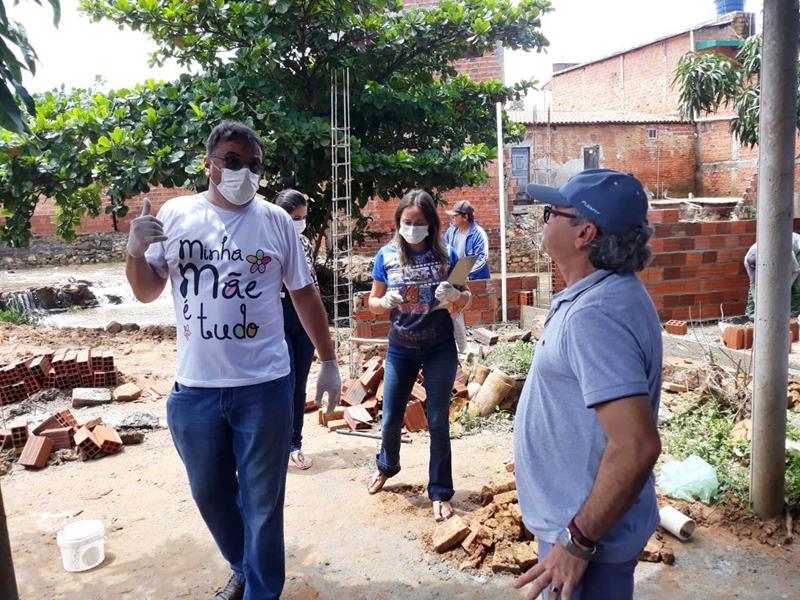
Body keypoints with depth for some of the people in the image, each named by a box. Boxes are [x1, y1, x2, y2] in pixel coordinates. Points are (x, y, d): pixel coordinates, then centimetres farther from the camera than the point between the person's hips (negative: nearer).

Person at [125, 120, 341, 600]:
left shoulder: (275, 221, -2)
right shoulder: (175, 215, 2)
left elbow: (305, 294, 4)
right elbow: (147, 292, 7)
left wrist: (329, 363, 2)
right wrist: (135, 251, -14)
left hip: (264, 386, -2)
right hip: (194, 388, 3)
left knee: (261, 501, 10)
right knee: (210, 494, 19)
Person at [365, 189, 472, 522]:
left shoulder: (445, 254, -6)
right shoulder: (387, 256, -5)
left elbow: (464, 299, 2)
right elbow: (373, 303, 2)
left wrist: (455, 296, -21)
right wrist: (385, 302, -20)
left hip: (440, 348, -1)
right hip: (400, 348, 2)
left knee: (438, 421, 2)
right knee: (391, 418, 11)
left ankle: (440, 492, 18)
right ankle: (387, 465, 42)